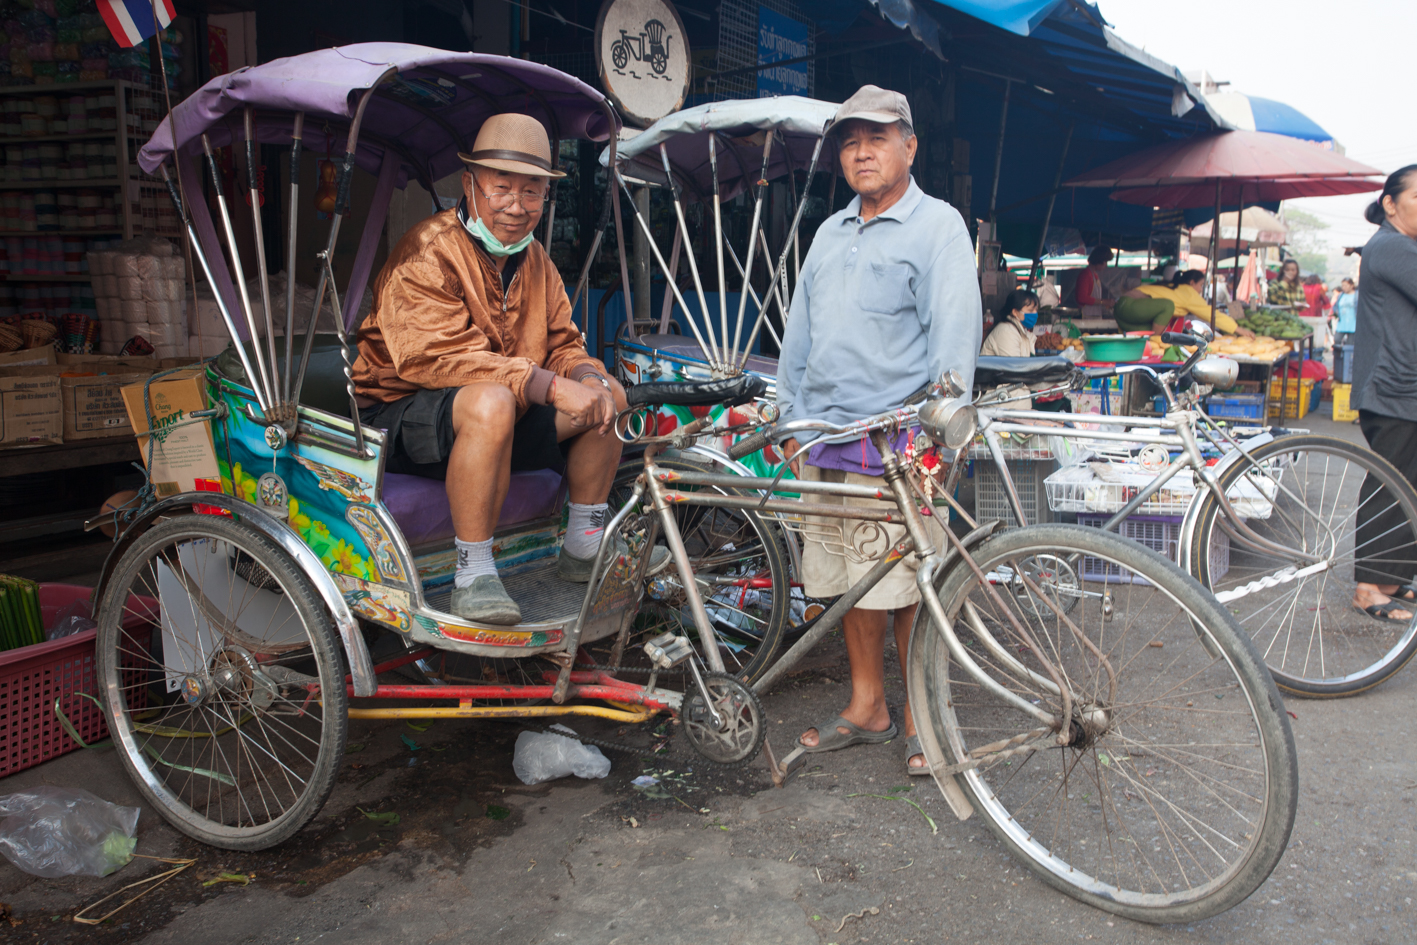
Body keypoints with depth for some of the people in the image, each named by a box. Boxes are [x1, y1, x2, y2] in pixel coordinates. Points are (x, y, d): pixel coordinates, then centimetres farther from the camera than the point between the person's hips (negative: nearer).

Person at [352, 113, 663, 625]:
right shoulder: (428, 254, -17)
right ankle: (473, 578, -28)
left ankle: (583, 549, 9)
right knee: (491, 401, -39)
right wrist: (553, 387, -34)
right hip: (400, 416, -8)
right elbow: (440, 357, -29)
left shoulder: (533, 260, 10)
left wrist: (590, 379, -17)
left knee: (607, 392, -3)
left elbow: (563, 344, 9)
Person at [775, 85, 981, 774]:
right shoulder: (830, 232, 20)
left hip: (898, 442, -6)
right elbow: (799, 333, 23)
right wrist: (791, 420, 19)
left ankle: (921, 717, 14)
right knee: (850, 581, 11)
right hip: (827, 438, 6)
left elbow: (955, 332, -7)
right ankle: (866, 708, 24)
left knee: (906, 586, -3)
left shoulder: (938, 226, 0)